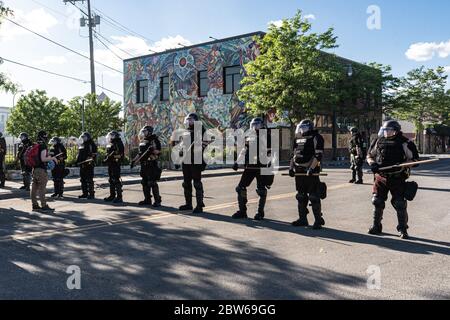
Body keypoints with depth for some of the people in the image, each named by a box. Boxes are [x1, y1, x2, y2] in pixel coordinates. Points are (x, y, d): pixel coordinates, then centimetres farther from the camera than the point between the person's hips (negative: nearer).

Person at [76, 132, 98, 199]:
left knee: (89, 180, -8)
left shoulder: (91, 145, -6)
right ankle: (85, 193, 19)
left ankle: (91, 194, -3)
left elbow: (94, 154, -14)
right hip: (82, 165, 9)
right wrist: (78, 161, 20)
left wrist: (92, 159, -26)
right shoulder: (81, 145, 19)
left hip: (89, 165, -9)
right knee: (83, 180, 12)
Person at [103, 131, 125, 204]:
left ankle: (119, 197, -7)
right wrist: (106, 160, 9)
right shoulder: (111, 144, 18)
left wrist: (107, 160, -21)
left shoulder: (118, 144, -12)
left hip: (116, 164, -10)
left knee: (116, 180, -10)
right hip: (111, 164, 10)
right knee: (111, 180, 14)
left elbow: (115, 154, -21)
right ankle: (112, 196, 22)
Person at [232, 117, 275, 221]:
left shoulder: (266, 136, -3)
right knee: (241, 187, 3)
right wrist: (237, 162, 18)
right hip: (249, 166, 6)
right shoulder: (249, 136, 13)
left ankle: (260, 212, 15)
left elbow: (269, 152, -6)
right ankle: (242, 211, 14)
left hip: (261, 167, -5)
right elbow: (244, 150, 21)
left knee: (261, 190, 0)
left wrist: (269, 164, -16)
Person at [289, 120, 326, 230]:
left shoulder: (316, 138, -6)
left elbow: (318, 155, -14)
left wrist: (311, 168, -21)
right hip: (299, 171, 8)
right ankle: (302, 219, 22)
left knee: (314, 197, -6)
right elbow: (294, 155, 24)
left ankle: (318, 220, 3)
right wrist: (291, 167, 14)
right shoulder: (297, 139, 17)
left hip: (311, 172, -7)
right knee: (301, 196, 12)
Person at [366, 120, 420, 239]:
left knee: (400, 204, -1)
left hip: (397, 179, -3)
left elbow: (414, 158, -4)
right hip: (380, 177, 4)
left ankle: (403, 229, 12)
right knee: (377, 202, 6)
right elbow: (369, 155, 16)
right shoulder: (378, 141, 6)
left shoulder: (404, 142, -6)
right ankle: (376, 226, 20)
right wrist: (372, 163, -6)